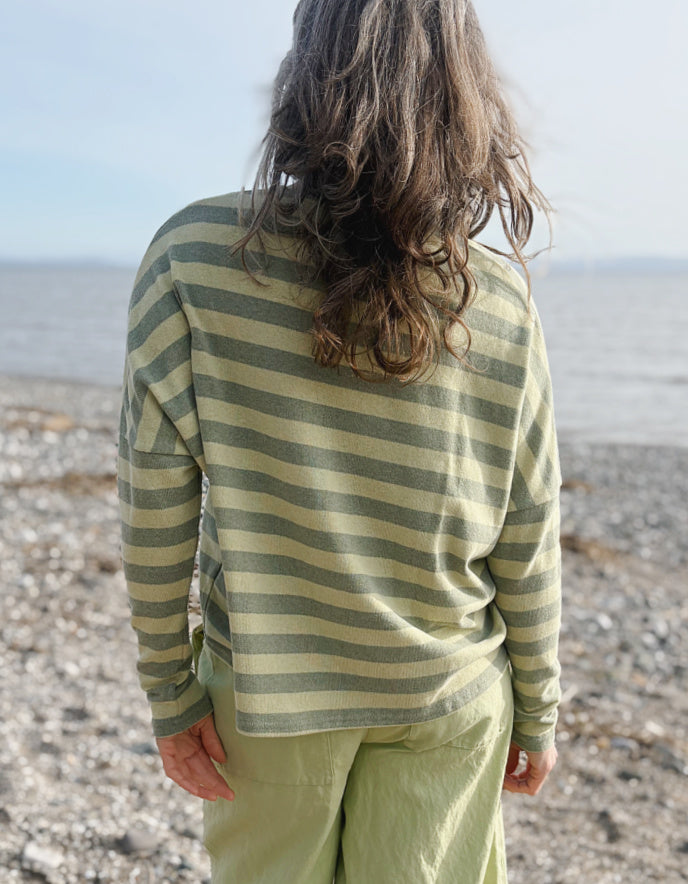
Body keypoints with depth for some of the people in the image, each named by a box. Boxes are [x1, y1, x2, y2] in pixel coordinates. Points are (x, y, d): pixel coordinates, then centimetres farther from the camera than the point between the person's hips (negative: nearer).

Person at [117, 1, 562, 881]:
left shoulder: (195, 256, -18)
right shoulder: (502, 301, -12)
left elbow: (156, 505, -15)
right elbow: (527, 547, -5)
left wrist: (169, 688, -2)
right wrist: (537, 711, 8)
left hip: (267, 694, -1)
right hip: (453, 700, 2)